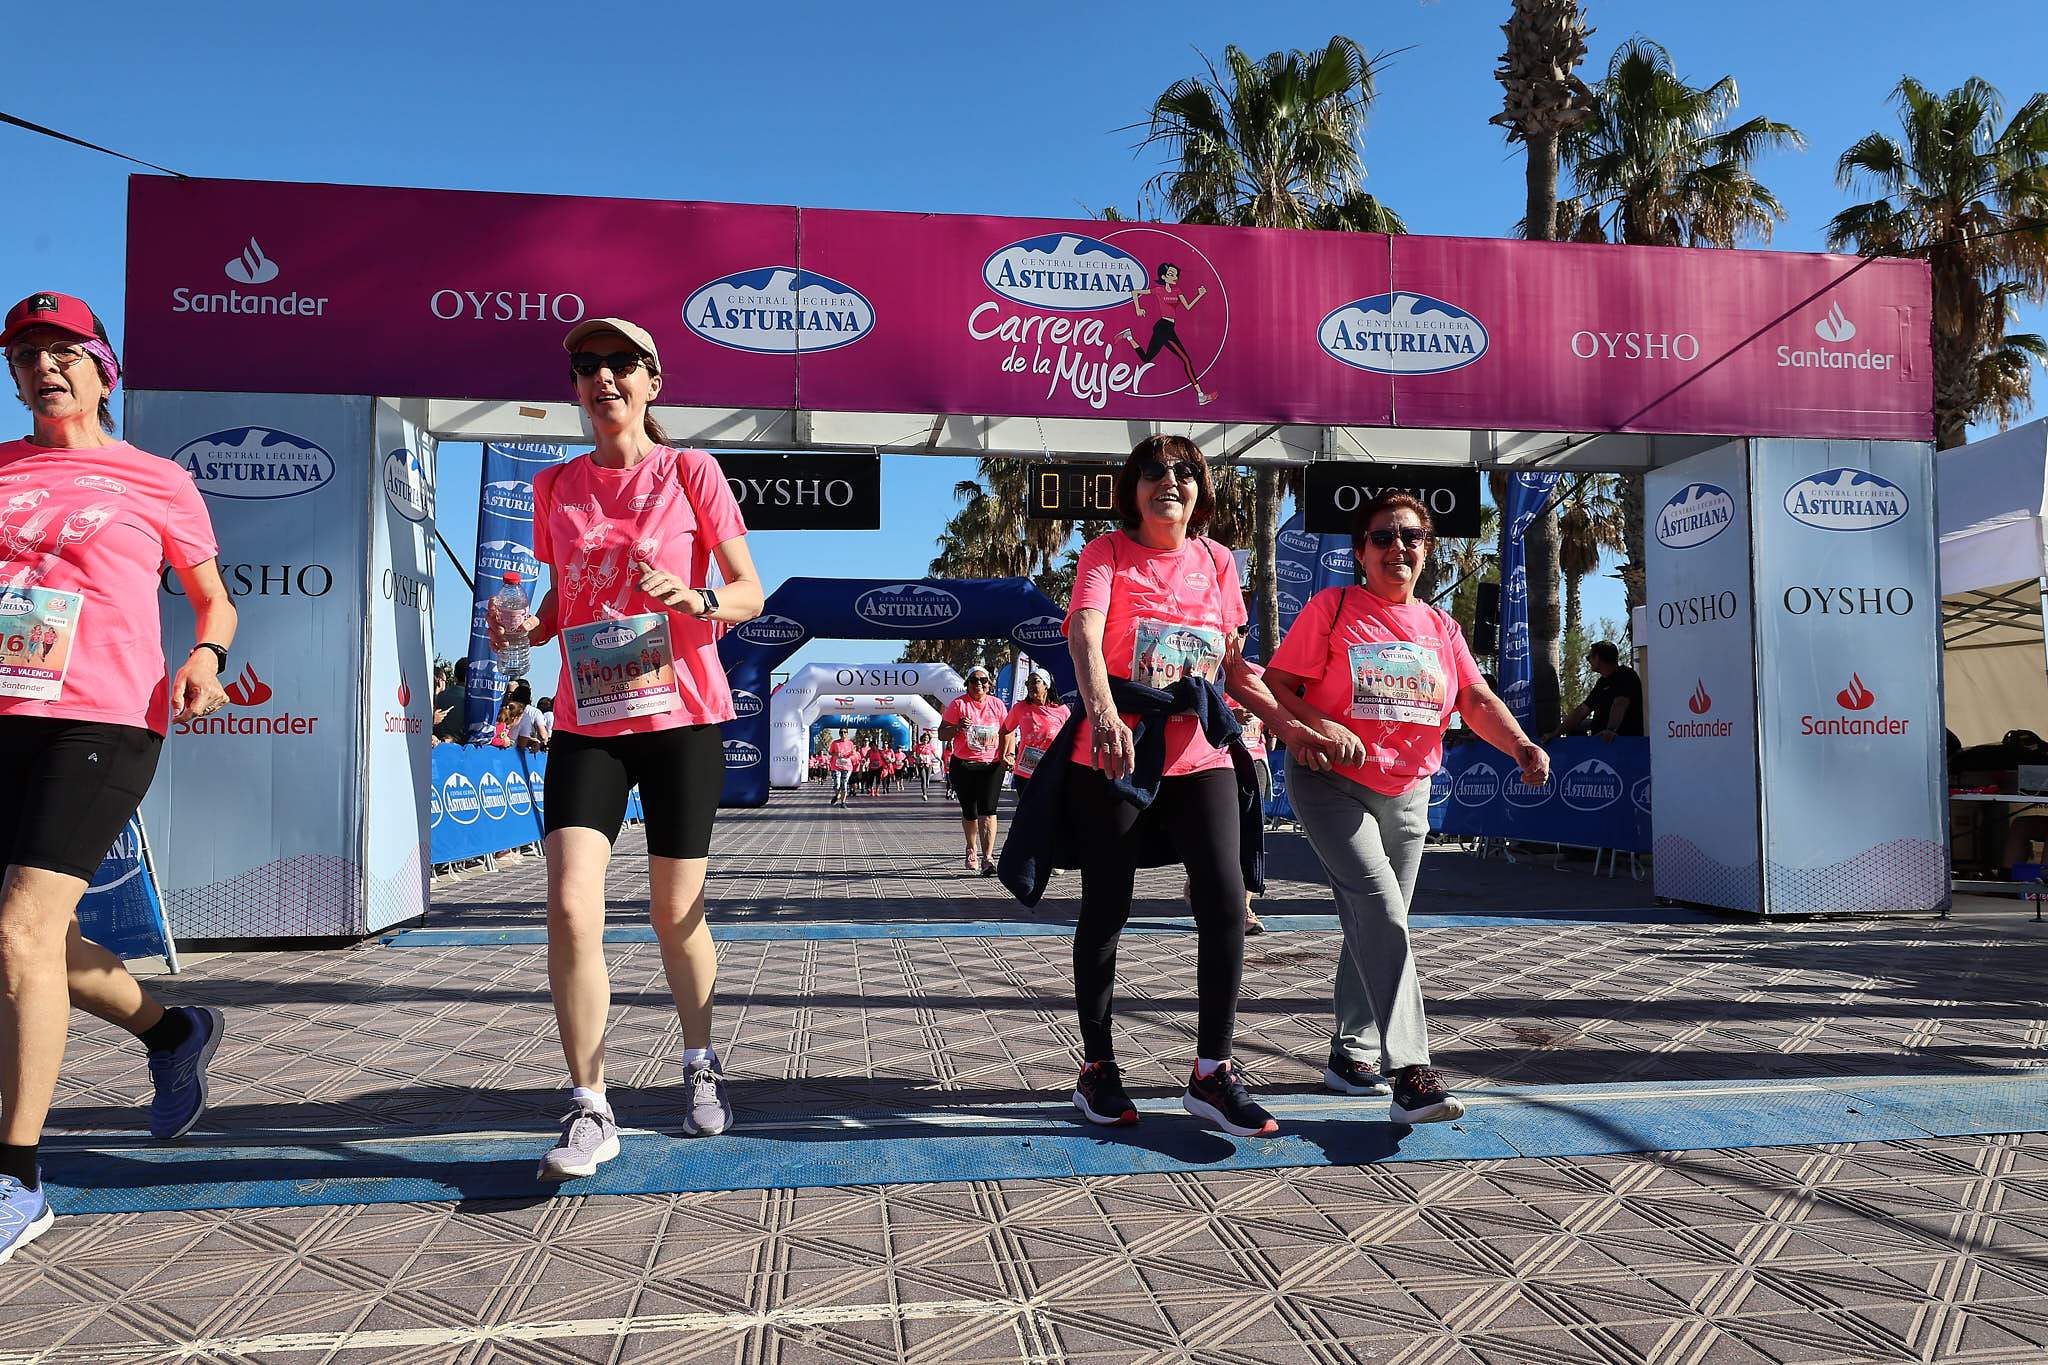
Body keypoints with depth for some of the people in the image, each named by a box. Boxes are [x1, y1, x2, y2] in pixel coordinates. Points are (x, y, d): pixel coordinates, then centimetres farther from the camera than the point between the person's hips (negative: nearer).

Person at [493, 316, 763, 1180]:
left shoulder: (689, 472, 1)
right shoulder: (555, 488, 11)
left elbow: (750, 592, 1)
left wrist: (696, 598, -20)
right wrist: (526, 626, -1)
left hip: (681, 717, -2)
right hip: (587, 723, 2)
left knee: (676, 914, 6)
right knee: (570, 908, -13)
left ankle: (701, 1065, 33)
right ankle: (589, 1110, 1)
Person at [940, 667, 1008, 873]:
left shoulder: (997, 705, 8)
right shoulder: (957, 704, 1)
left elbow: (1006, 732, 15)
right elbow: (942, 734, 1)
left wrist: (1007, 755, -2)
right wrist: (958, 727, -19)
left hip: (992, 765, 0)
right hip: (963, 765, 0)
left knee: (987, 810, -14)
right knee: (969, 812, 10)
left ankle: (987, 857, -18)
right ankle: (971, 850, 36)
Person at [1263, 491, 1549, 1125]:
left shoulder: (1440, 626, 11)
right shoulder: (1331, 608, -4)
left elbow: (1476, 699, 4)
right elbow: (1275, 685, -8)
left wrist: (1521, 745, -14)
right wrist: (1317, 728, -25)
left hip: (1407, 796, 6)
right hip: (1332, 784, -6)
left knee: (1376, 928, 12)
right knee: (1382, 913, -21)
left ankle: (1346, 1052, 28)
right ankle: (1410, 1073, -24)